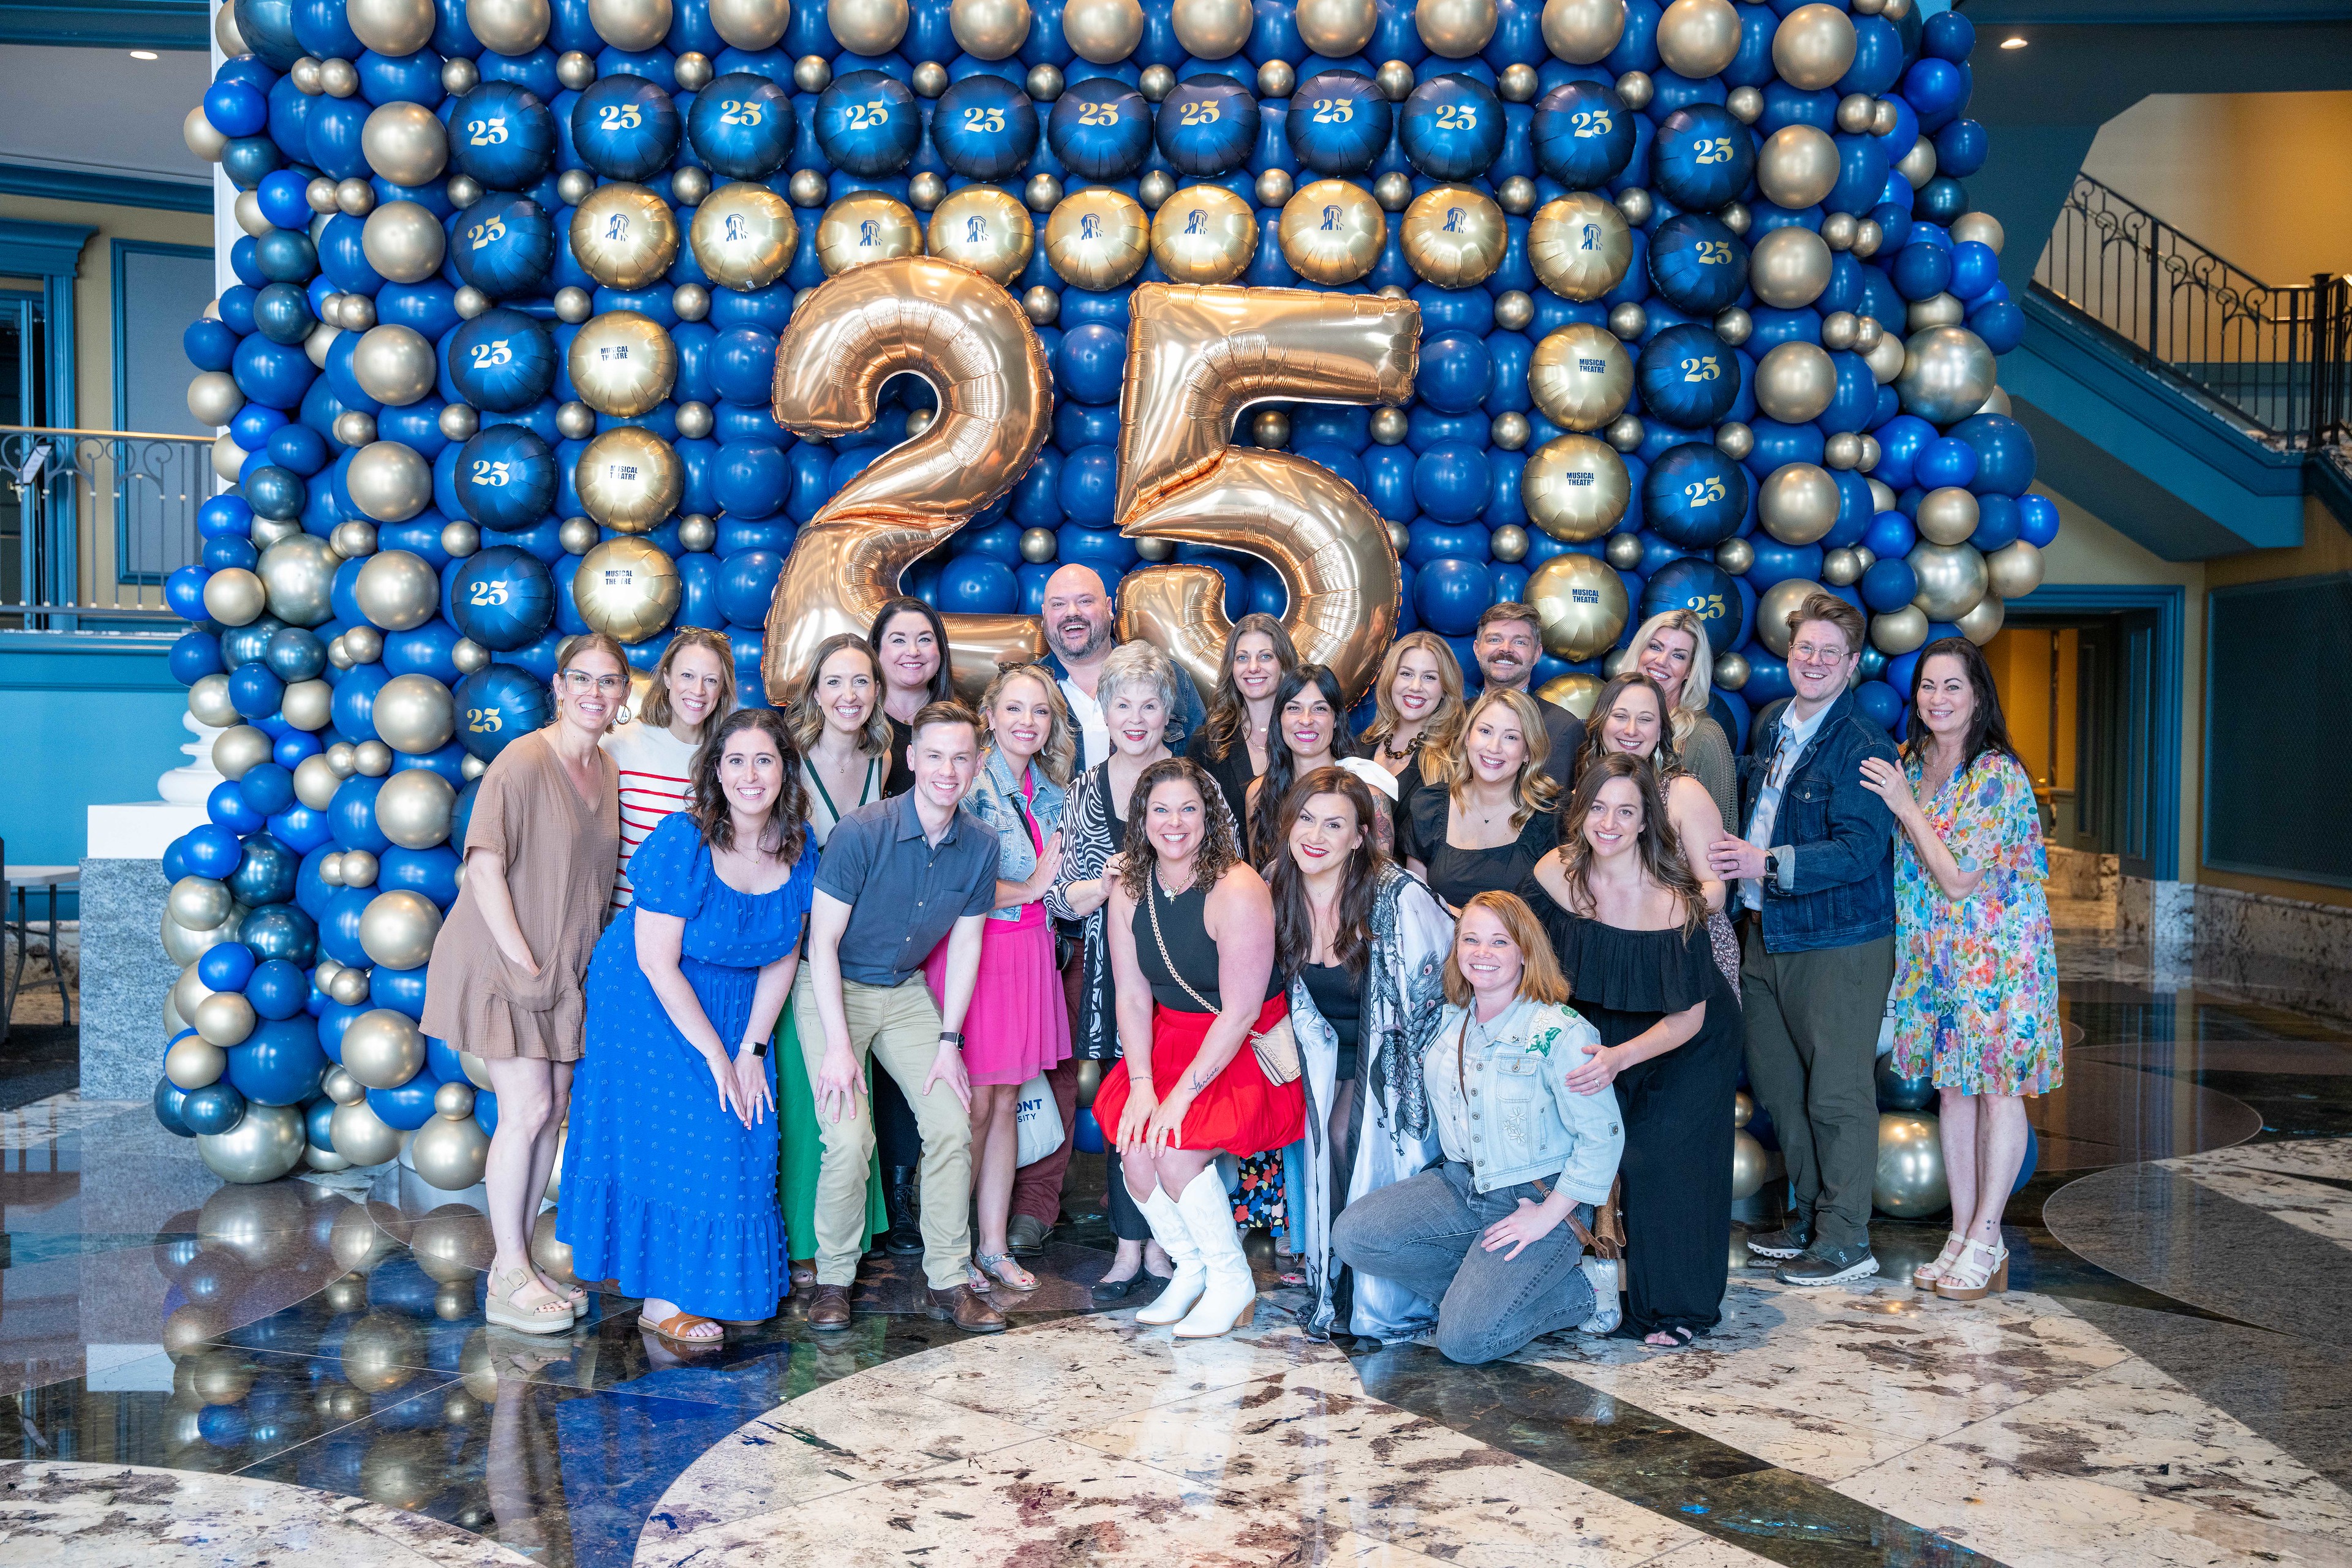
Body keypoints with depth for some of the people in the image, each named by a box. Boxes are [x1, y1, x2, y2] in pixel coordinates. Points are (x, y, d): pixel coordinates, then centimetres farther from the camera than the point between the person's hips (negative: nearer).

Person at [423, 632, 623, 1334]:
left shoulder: (610, 772, 7)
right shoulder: (523, 761, -15)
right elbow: (484, 868, -17)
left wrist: (573, 961, 6)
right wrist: (526, 962, -17)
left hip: (565, 968, 7)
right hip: (503, 961, -7)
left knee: (552, 1111, 9)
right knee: (527, 1110, -6)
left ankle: (519, 1263, 21)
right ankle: (509, 1281, 5)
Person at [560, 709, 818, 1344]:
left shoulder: (798, 846, -8)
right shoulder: (681, 841, -24)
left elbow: (783, 956, 0)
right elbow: (657, 962, -22)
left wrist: (752, 1049, -5)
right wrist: (715, 1054, -18)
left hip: (735, 1004, 6)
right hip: (651, 1003, -5)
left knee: (743, 1139, 4)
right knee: (673, 1139, -5)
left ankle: (719, 1284, 20)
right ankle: (661, 1298, 9)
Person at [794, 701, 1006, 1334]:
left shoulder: (979, 845, -7)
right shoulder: (862, 831, -22)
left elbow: (965, 943, 2)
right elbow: (824, 939, -18)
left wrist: (949, 1040, -3)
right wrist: (839, 1046, -21)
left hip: (908, 992, 4)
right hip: (833, 990, -4)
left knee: (953, 1125, -6)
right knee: (848, 1139, -17)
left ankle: (948, 1281, 8)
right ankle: (833, 1278, 4)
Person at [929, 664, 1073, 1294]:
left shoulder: (1049, 789, 13)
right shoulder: (972, 782, -11)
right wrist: (1028, 890, -8)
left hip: (1028, 951, 7)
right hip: (972, 950, -7)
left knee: (1006, 1104, 11)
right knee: (975, 1105, -3)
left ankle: (993, 1247, 19)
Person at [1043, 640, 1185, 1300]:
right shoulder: (1083, 791, 9)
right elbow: (1059, 898, 7)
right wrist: (1105, 886, -13)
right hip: (1110, 967, 2)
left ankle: (1162, 1246, 12)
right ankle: (1130, 1248, 14)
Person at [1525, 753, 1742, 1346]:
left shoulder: (1671, 900, -29)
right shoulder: (1555, 873, -17)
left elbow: (1688, 1017, -24)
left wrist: (1619, 1059, -36)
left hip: (1688, 1043, -4)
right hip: (1605, 1028, 4)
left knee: (1666, 1160, -10)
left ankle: (1676, 1307, 8)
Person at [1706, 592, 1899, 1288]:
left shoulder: (1864, 748, -14)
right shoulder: (1769, 725, 11)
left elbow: (1858, 851, -21)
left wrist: (1767, 864, -25)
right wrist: (1739, 861, 12)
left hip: (1839, 943, -8)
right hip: (1766, 935, 8)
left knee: (1837, 1092, 0)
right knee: (1776, 1082, 15)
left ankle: (1845, 1239, 12)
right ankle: (1810, 1212, 31)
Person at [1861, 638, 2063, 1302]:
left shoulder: (1998, 773, -16)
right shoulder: (1912, 764, 6)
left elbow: (1959, 878, -20)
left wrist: (1907, 806, -16)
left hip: (1998, 951, -7)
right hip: (1937, 954, 7)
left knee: (1998, 1090, 1)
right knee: (1954, 1088, 10)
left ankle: (1984, 1243, 9)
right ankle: (1963, 1235, 18)